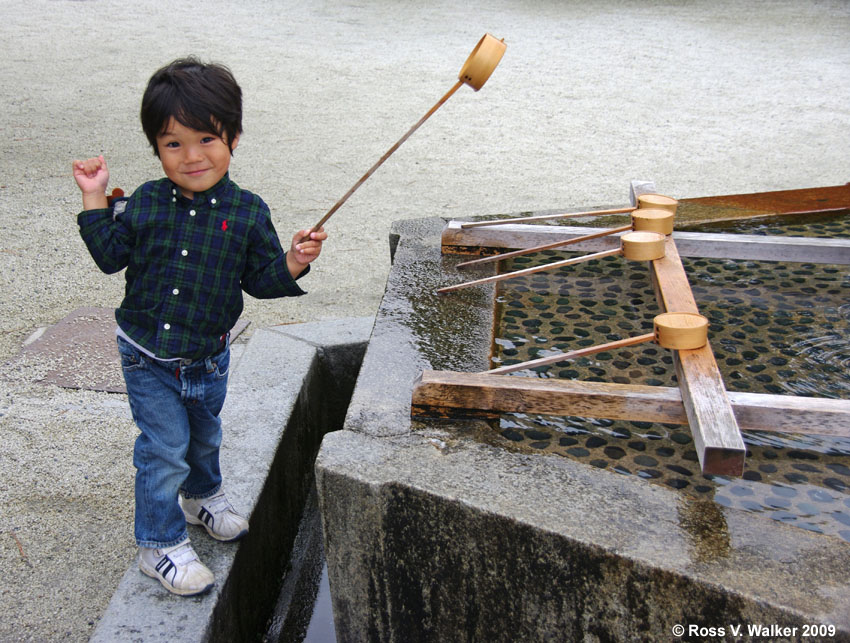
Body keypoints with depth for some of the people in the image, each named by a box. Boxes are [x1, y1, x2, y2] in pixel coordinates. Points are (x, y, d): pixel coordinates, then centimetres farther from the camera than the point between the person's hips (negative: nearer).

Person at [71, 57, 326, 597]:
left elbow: (260, 279, -6)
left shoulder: (248, 213, -10)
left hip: (207, 358, 2)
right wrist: (95, 200, -7)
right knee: (165, 447, 1)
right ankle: (161, 544, 19)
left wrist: (291, 265, -25)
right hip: (146, 357, -1)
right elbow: (111, 257, 0)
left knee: (204, 435, 24)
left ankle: (203, 495, 53)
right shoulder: (143, 204, -7)